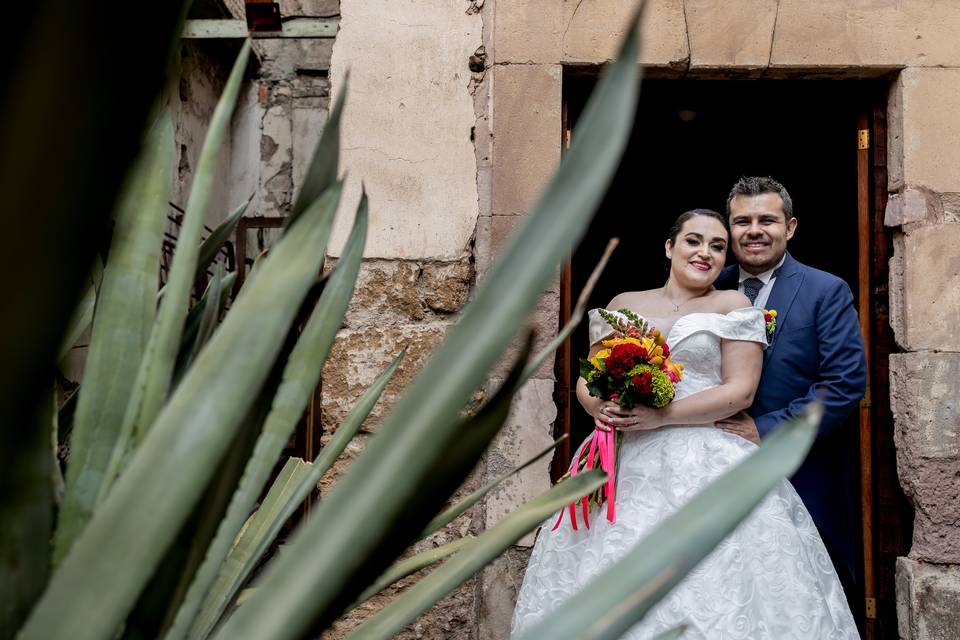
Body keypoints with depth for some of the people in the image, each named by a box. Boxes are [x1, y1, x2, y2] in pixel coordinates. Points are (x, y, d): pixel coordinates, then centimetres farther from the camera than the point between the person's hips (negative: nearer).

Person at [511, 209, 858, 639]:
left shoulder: (732, 305, 5)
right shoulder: (624, 304, 14)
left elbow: (740, 391, -5)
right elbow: (587, 380, 14)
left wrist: (663, 416, -16)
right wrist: (601, 406, -9)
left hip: (707, 463, -3)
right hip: (626, 462, 3)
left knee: (709, 589, -6)